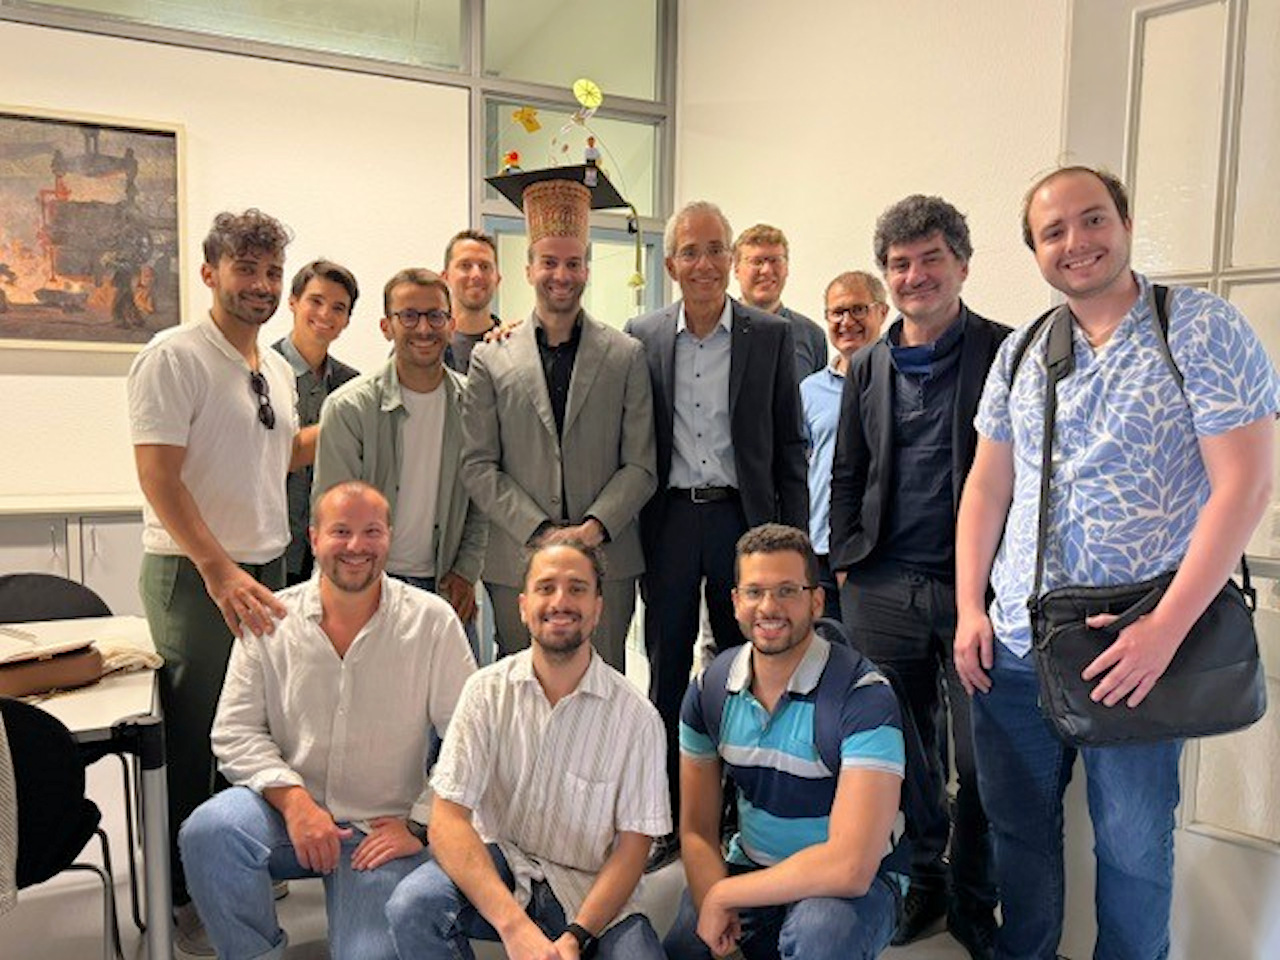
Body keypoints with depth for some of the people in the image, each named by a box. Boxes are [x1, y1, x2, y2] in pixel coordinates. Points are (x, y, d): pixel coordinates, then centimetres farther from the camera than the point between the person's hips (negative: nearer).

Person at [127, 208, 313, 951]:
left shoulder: (277, 369, 11)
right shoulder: (175, 356, -12)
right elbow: (159, 477, -19)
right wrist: (219, 569, -25)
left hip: (268, 569, 7)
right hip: (195, 575, -7)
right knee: (192, 741, 3)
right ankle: (181, 897, 19)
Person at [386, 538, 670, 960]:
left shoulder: (636, 716, -8)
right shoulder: (487, 691, -5)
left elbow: (632, 846, -4)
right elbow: (448, 819, -12)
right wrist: (514, 924, -25)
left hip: (590, 891, 0)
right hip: (495, 865, 1)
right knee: (411, 905, -27)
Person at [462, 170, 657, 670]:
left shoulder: (626, 355, 6)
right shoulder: (491, 358, 6)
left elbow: (640, 464, 3)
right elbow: (478, 465, 1)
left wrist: (594, 527, -11)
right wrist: (541, 532, -9)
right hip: (517, 562, 0)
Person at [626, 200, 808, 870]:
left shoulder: (770, 336, 1)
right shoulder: (641, 337, 3)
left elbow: (789, 444, 2)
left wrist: (793, 537, -2)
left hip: (743, 518, -1)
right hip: (668, 520, 1)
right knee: (666, 674, 10)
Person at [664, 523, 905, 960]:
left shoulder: (864, 697, -21)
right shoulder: (709, 689, -4)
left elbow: (850, 867, -27)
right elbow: (697, 829, 1)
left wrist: (723, 896, -20)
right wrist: (711, 906, -19)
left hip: (857, 886, -5)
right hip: (749, 870, 6)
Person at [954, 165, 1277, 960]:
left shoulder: (1202, 328, -6)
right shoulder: (1020, 354, 8)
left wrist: (1165, 628, -18)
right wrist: (970, 608, 2)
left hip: (1136, 647, -4)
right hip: (1012, 646, 4)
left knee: (1133, 845, 9)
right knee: (1018, 826, 15)